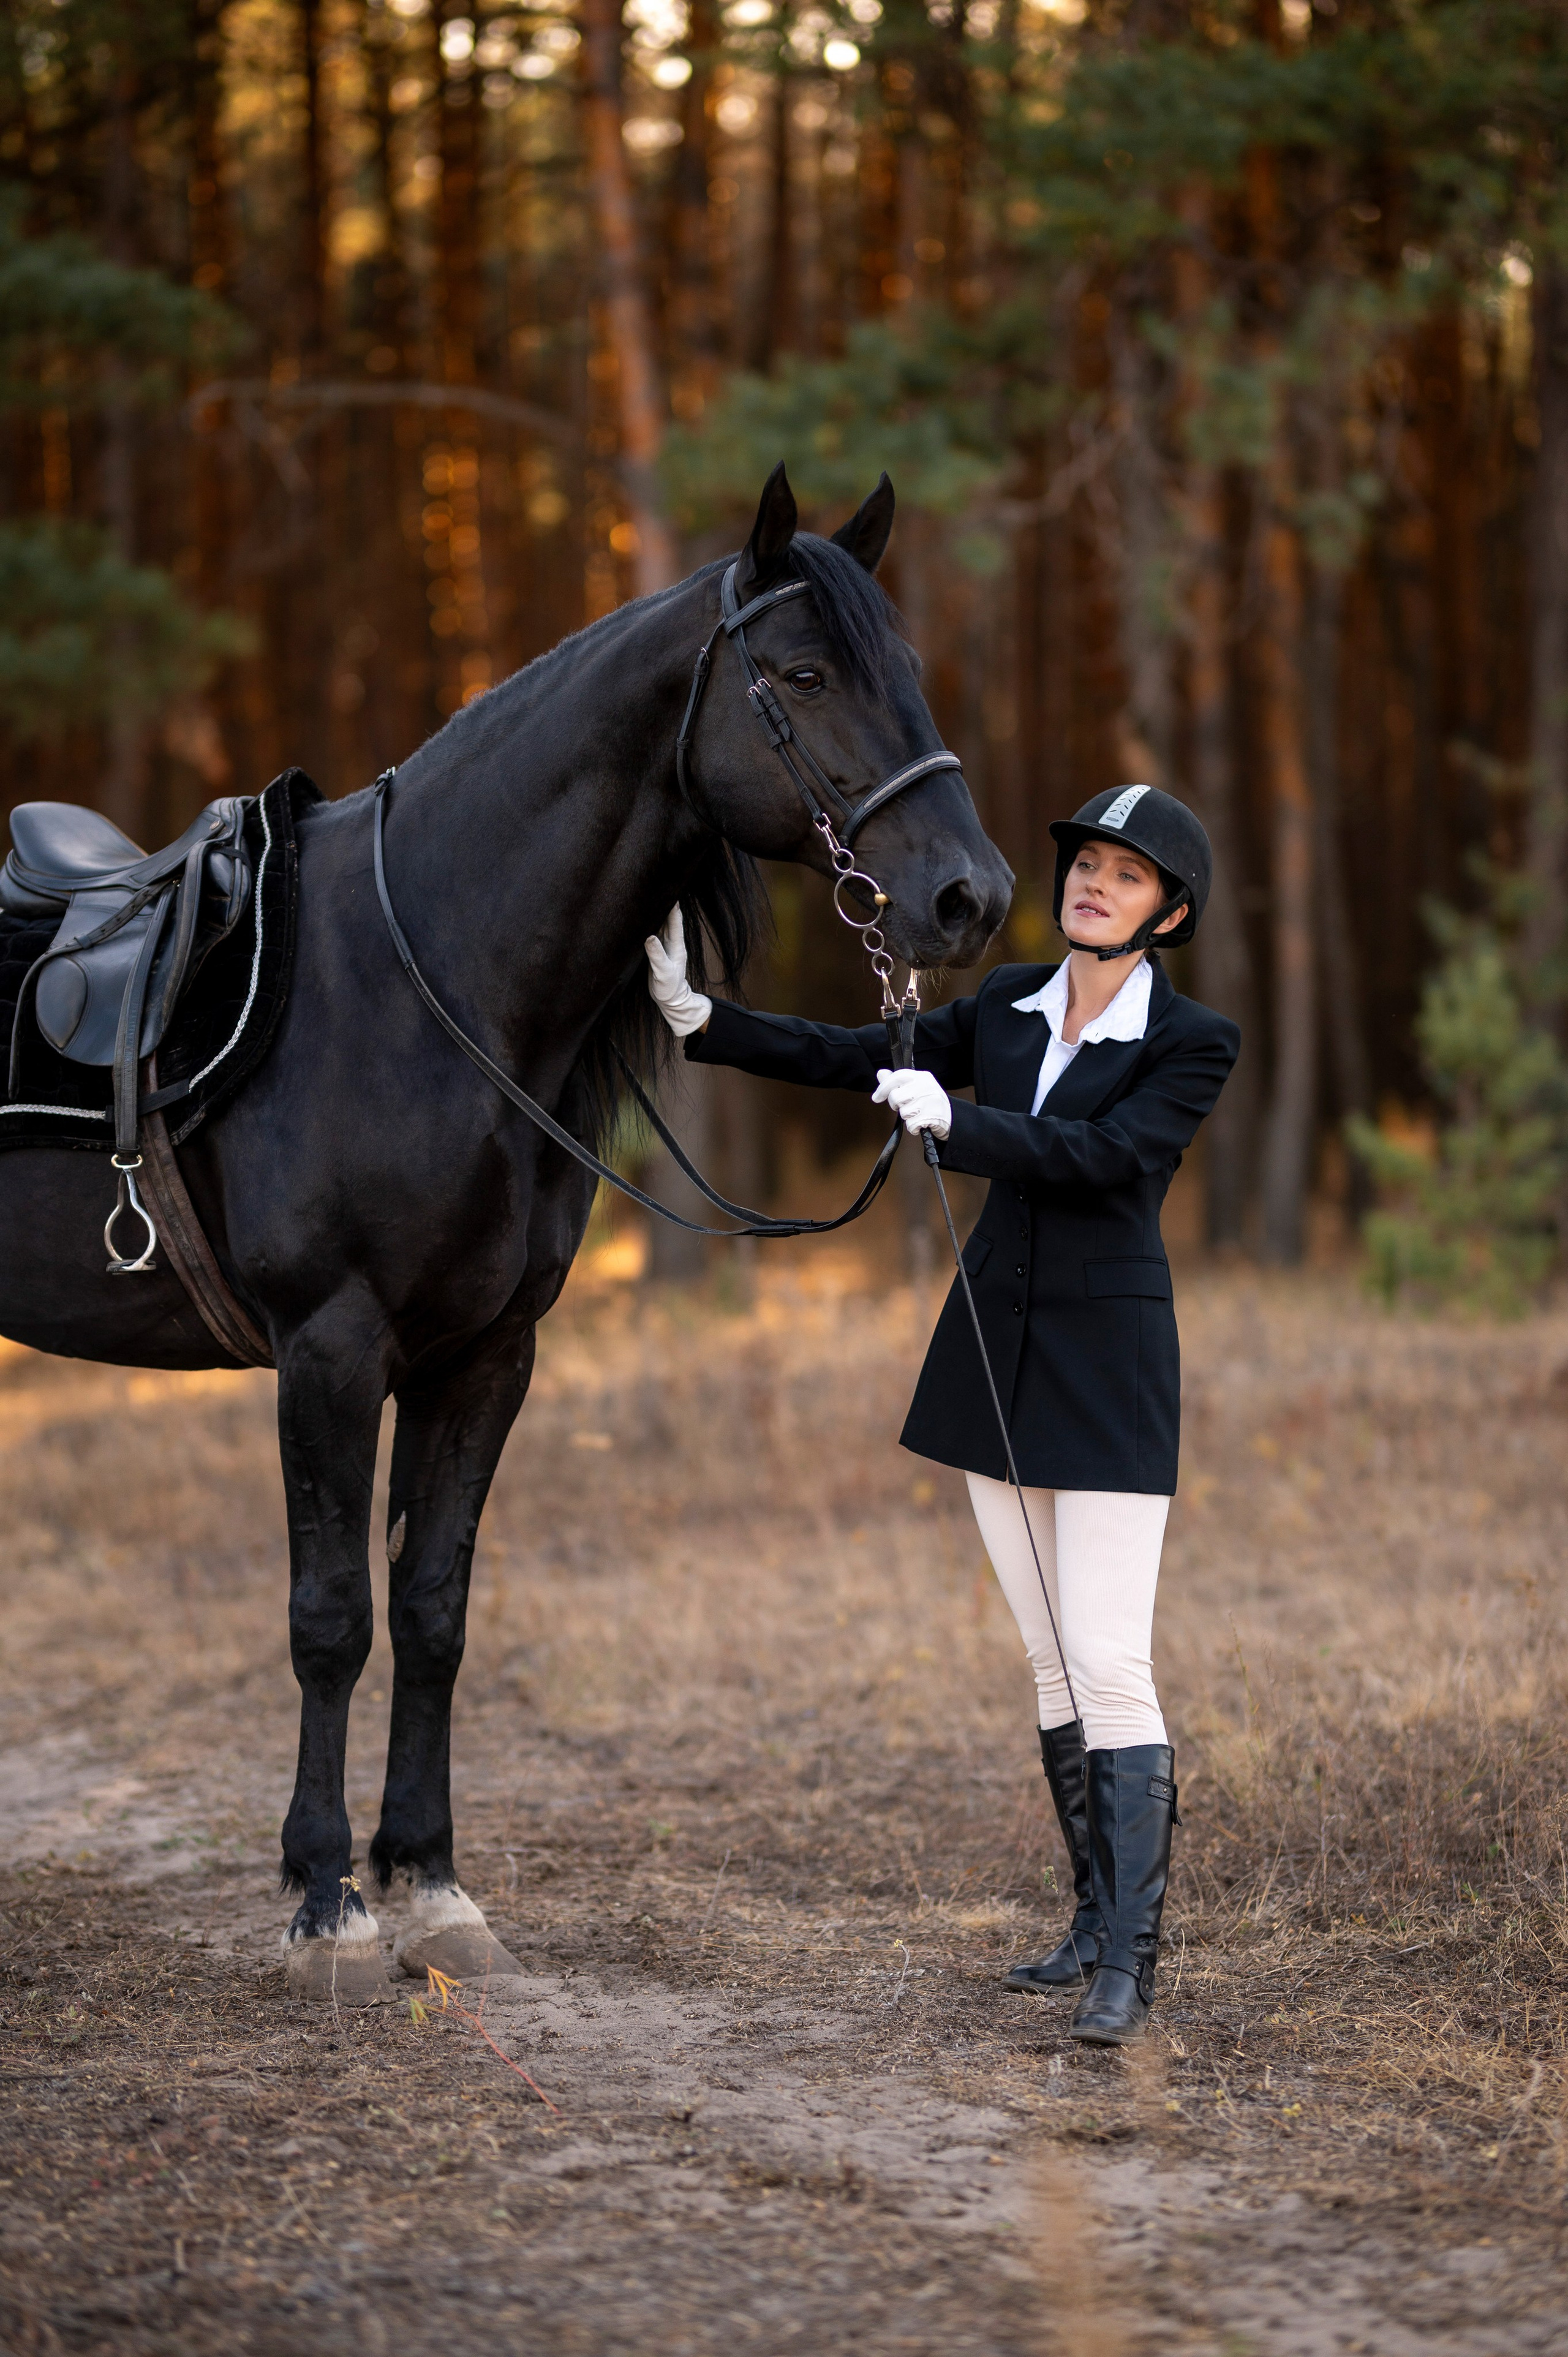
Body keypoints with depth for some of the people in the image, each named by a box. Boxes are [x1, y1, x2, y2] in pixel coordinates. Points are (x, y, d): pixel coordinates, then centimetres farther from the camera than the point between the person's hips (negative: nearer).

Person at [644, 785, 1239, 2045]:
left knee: (1110, 1670, -12)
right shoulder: (1008, 1007, 8)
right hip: (994, 1359, 6)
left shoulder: (1194, 1043, -9)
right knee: (1053, 1663, 12)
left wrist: (955, 1123, -34)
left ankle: (1129, 1966, -12)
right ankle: (1102, 1917, 21)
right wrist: (701, 1018, 1)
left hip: (1107, 1368, -6)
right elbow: (852, 1060, 11)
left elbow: (1101, 1155, -22)